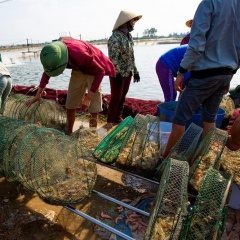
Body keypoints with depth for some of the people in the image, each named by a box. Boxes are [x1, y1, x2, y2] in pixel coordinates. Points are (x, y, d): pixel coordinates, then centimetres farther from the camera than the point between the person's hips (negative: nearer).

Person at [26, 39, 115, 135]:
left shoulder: (80, 55, -40)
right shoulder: (54, 56, -19)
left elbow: (100, 71, -28)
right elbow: (46, 72, 2)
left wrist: (88, 97, -28)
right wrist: (38, 95, 2)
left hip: (94, 71, -5)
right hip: (78, 70, 6)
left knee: (93, 108, -7)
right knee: (70, 104, 5)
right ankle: (69, 132, 21)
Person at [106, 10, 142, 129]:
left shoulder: (129, 36, 12)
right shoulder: (115, 37, -14)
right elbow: (113, 57, -20)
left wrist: (135, 71, 15)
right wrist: (118, 73, -24)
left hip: (128, 72, 8)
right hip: (118, 74, -8)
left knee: (122, 97, 14)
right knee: (116, 98, -2)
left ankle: (118, 118, 27)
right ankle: (110, 121, 10)